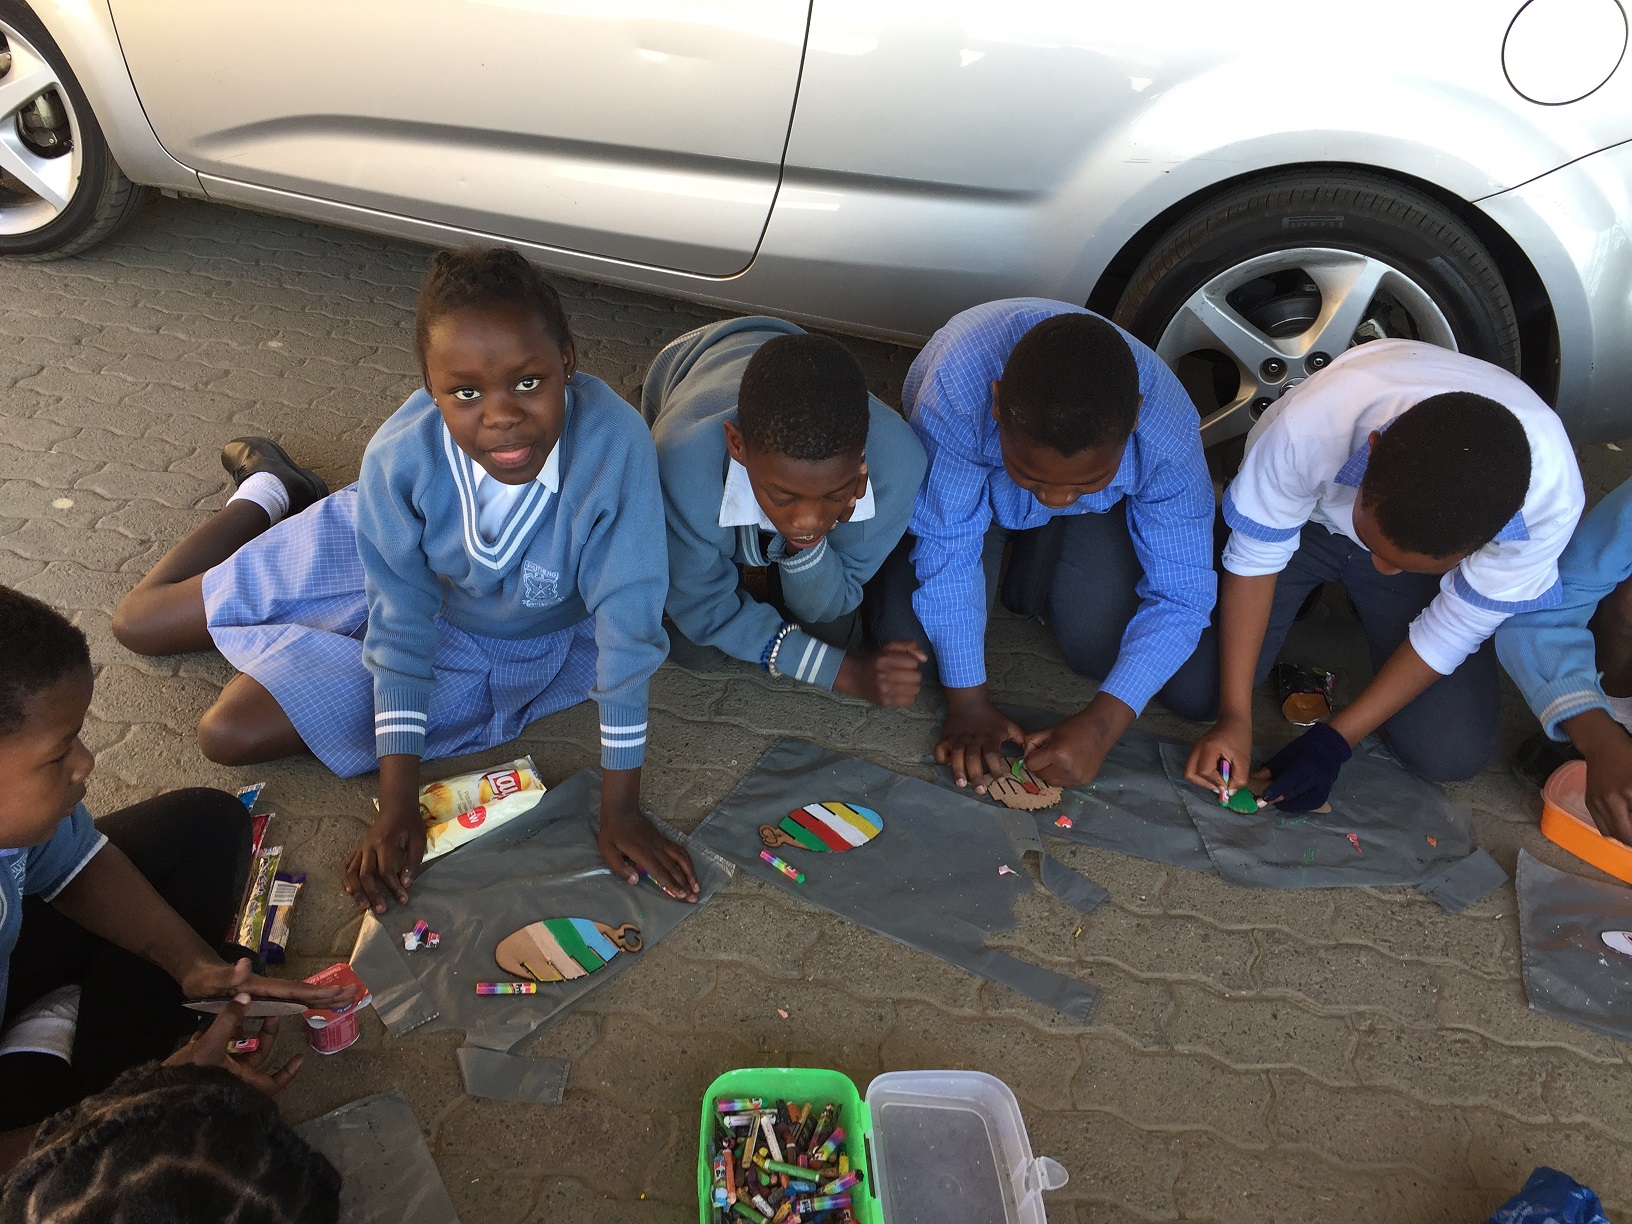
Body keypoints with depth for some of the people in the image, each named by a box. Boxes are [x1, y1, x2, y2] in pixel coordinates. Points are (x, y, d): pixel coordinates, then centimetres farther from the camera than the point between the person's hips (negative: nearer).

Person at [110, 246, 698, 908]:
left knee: (233, 733, -7)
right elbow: (401, 624, -22)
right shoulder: (400, 455, -31)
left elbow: (626, 623, -31)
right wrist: (396, 807, -23)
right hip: (404, 575, 1)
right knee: (137, 621, 8)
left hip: (539, 643, -1)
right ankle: (269, 487, 33)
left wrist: (620, 810, -27)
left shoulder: (615, 444, -39)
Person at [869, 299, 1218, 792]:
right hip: (972, 488, 0)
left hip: (1095, 515, 1)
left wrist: (1101, 724, -39)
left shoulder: (1169, 438, -38)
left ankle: (1031, 585, 14)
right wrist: (968, 701, -31)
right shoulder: (953, 388, -44)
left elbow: (1180, 597, -29)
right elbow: (946, 545, -33)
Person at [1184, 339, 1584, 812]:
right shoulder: (1307, 427, -40)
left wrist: (1334, 740, -22)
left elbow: (1456, 630, -19)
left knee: (1451, 753, -14)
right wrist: (1234, 718, -25)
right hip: (1304, 517, 0)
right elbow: (1254, 557, -22)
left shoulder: (1551, 494, -35)